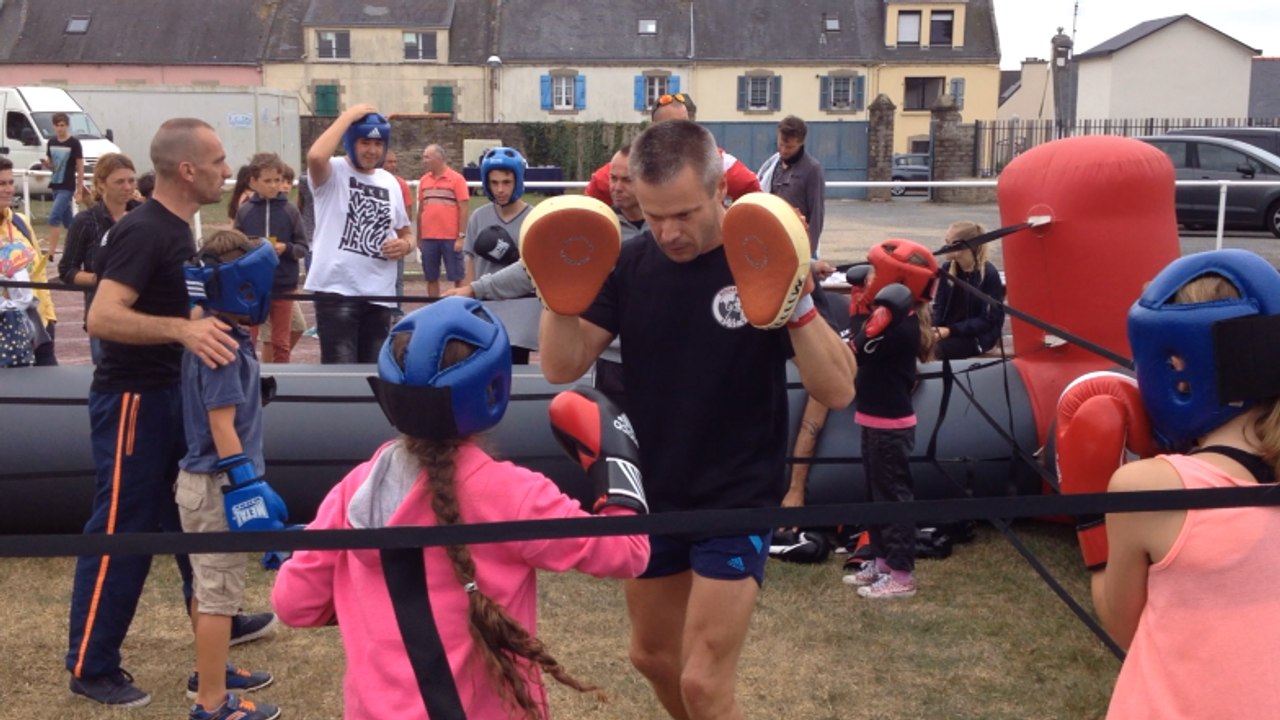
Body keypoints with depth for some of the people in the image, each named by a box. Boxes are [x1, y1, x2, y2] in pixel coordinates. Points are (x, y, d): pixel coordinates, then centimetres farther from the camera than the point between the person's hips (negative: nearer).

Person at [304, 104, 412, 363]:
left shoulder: (390, 182, 14)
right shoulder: (333, 173, -3)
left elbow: (405, 233, 23)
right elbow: (315, 156, -29)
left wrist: (405, 245, -2)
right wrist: (349, 115, -18)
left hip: (380, 294, 6)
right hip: (337, 290, -6)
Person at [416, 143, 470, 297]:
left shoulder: (456, 179, -4)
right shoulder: (424, 180, 9)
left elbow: (464, 209, -6)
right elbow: (420, 210, 14)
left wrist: (462, 237, -11)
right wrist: (419, 238, 12)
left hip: (451, 238, -4)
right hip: (428, 238, 4)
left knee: (458, 277, 2)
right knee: (431, 278, 9)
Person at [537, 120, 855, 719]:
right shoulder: (633, 262, -4)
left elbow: (837, 391, -20)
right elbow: (562, 367, -5)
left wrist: (799, 308, -36)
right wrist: (558, 294, -22)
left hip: (738, 502, -5)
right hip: (655, 496, 5)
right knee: (652, 655, 20)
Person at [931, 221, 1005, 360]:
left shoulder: (989, 274, -14)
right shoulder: (947, 268, 3)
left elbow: (988, 320, -14)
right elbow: (939, 305, 8)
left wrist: (951, 330, -22)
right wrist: (935, 328, -14)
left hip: (978, 335, -5)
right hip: (947, 329, 5)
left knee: (934, 349, -29)